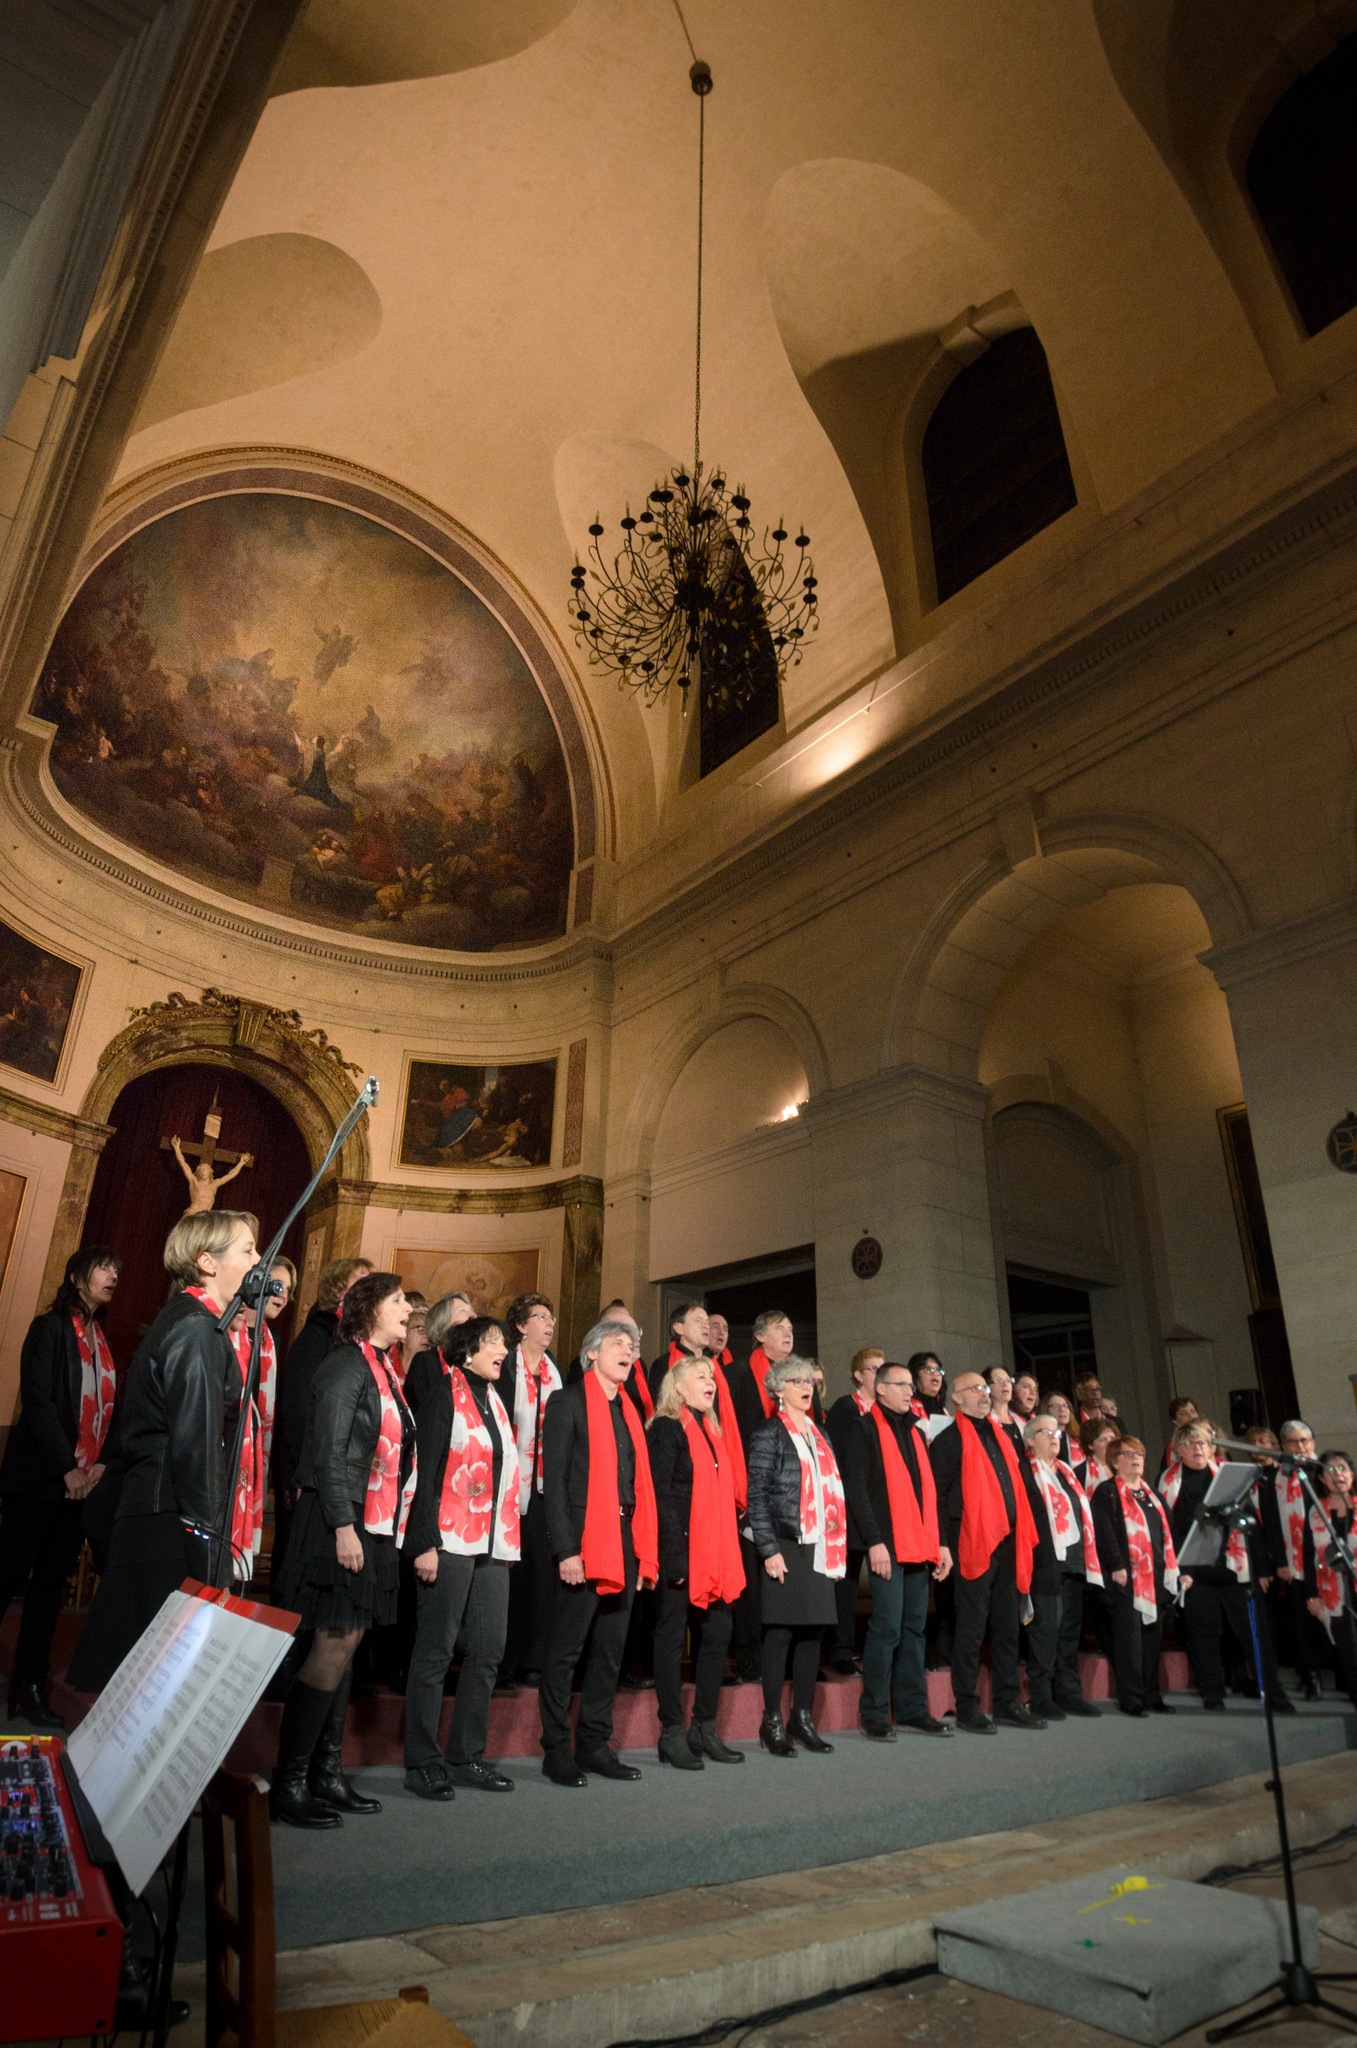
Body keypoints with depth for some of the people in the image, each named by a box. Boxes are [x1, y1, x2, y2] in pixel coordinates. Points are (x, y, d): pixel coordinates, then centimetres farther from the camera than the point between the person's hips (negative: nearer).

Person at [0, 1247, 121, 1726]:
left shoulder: (104, 1340, 13)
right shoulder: (50, 1328, -6)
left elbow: (109, 1409, 12)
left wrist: (102, 1464, -3)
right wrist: (66, 1468, -15)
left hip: (82, 1484, 6)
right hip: (39, 1479, -6)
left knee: (51, 1583, 8)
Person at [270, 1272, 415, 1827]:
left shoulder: (385, 1370, 14)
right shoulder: (347, 1365, -12)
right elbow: (329, 1452, -17)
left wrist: (391, 1527, 14)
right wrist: (343, 1525, -20)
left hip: (374, 1525, 8)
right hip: (341, 1522, -8)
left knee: (346, 1644, 12)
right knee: (335, 1645, -5)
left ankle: (327, 1774, 21)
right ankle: (288, 1783, 7)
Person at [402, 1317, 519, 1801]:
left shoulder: (493, 1397, 16)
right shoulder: (444, 1393, -7)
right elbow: (425, 1468, -12)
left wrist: (508, 1540, 13)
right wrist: (425, 1541, -17)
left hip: (493, 1543, 8)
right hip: (450, 1540, -7)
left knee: (489, 1651, 10)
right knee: (436, 1651, 1)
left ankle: (467, 1756, 22)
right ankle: (422, 1763, 13)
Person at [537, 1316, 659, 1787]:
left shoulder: (628, 1411, 16)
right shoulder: (567, 1402, -5)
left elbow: (639, 1483, 15)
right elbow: (554, 1479, -10)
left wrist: (645, 1552, 9)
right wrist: (565, 1550, -16)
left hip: (625, 1544, 7)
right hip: (584, 1543, -7)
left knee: (610, 1650, 13)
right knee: (565, 1650, 2)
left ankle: (594, 1745, 25)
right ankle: (556, 1752, 15)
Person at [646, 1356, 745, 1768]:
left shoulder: (712, 1430, 17)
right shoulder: (666, 1429, -8)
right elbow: (661, 1496, -14)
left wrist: (728, 1555, 12)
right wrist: (675, 1556, -19)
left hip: (714, 1556, 8)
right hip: (681, 1554, -8)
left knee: (717, 1636, 10)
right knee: (672, 1638, 2)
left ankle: (705, 1729, 22)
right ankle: (673, 1734, 12)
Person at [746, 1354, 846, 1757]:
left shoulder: (820, 1437, 17)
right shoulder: (769, 1434, -3)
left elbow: (833, 1492, 19)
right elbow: (757, 1496, -8)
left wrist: (837, 1545, 12)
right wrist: (769, 1549, -13)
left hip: (819, 1548, 6)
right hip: (786, 1547, -6)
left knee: (813, 1631, 8)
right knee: (781, 1631, -3)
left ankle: (802, 1717, 20)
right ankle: (772, 1722, 9)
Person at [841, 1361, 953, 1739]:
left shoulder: (914, 1432, 18)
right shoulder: (863, 1428, -5)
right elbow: (856, 1488, -11)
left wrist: (940, 1542, 13)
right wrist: (874, 1540, -16)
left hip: (919, 1545, 7)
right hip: (886, 1545, -7)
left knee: (914, 1626, 10)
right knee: (887, 1627, -6)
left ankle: (912, 1709, 20)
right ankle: (874, 1714, 6)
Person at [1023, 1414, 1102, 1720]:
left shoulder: (1066, 1471, 21)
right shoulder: (1024, 1472, -5)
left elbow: (1081, 1511, 22)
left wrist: (1085, 1554, 14)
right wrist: (1032, 1554, -17)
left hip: (1073, 1559, 8)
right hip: (1046, 1561, -8)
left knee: (1071, 1626, 12)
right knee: (1045, 1626, -4)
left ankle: (1068, 1691, 21)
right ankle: (1041, 1697, 4)